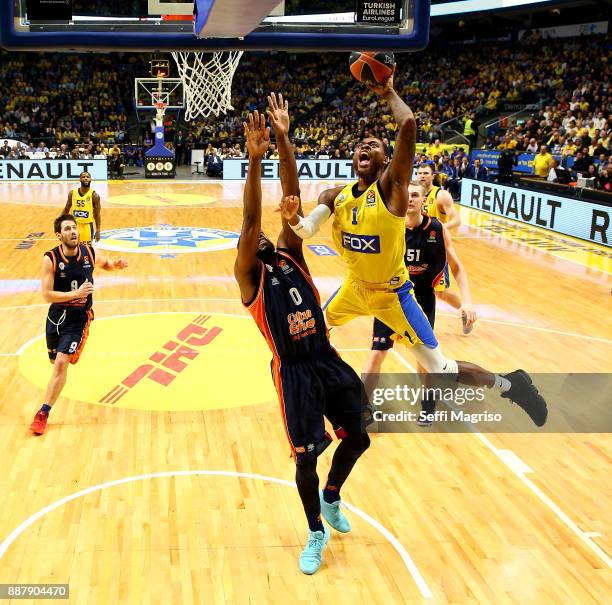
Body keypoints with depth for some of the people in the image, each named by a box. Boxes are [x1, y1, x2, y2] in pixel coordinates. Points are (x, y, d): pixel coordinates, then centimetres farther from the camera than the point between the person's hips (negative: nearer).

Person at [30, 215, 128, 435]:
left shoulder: (89, 253, -7)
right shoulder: (51, 259, -15)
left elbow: (105, 264, 16)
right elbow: (47, 295, -16)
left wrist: (117, 264, -6)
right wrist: (76, 294, -26)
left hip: (79, 317, -1)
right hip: (57, 315, 1)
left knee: (61, 364, -13)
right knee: (55, 362, 19)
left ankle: (43, 413, -4)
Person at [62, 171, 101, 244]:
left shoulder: (94, 195, -7)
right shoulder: (72, 193, 1)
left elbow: (97, 215, -5)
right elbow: (66, 209, 12)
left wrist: (97, 231, -10)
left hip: (87, 226, -3)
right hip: (74, 225, 3)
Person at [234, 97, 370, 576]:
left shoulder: (292, 256, 9)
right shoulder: (249, 275, -3)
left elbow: (293, 197, -2)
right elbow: (250, 220, -18)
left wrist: (284, 141, -11)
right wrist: (256, 158, -28)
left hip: (328, 359, 5)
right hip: (293, 371, -5)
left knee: (358, 436, 9)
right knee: (306, 457, 1)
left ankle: (332, 496, 39)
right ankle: (316, 534, 25)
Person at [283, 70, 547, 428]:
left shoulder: (392, 187, -22)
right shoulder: (336, 196, -5)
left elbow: (409, 125, -35)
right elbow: (306, 231, -16)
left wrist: (389, 94, -19)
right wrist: (293, 216, -38)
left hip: (393, 294, -6)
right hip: (355, 287, 6)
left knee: (441, 371, -7)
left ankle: (509, 385, 16)